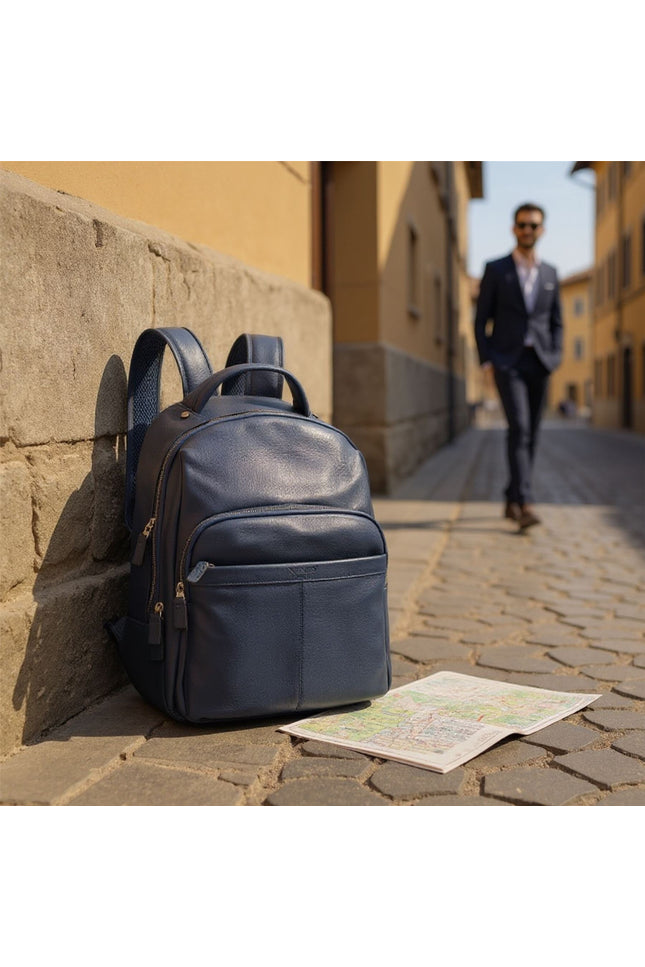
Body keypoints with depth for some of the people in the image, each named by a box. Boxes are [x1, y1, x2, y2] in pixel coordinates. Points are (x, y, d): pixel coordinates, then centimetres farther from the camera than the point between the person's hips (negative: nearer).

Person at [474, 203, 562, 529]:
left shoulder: (550, 273, 14)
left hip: (539, 363, 4)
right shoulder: (495, 269, 4)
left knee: (529, 433, 6)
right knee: (519, 428, -18)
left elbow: (556, 322, 17)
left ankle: (512, 500, 18)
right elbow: (481, 319, 2)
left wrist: (555, 357, 1)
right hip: (507, 361, -4)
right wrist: (485, 360, -8)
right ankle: (525, 504, -23)